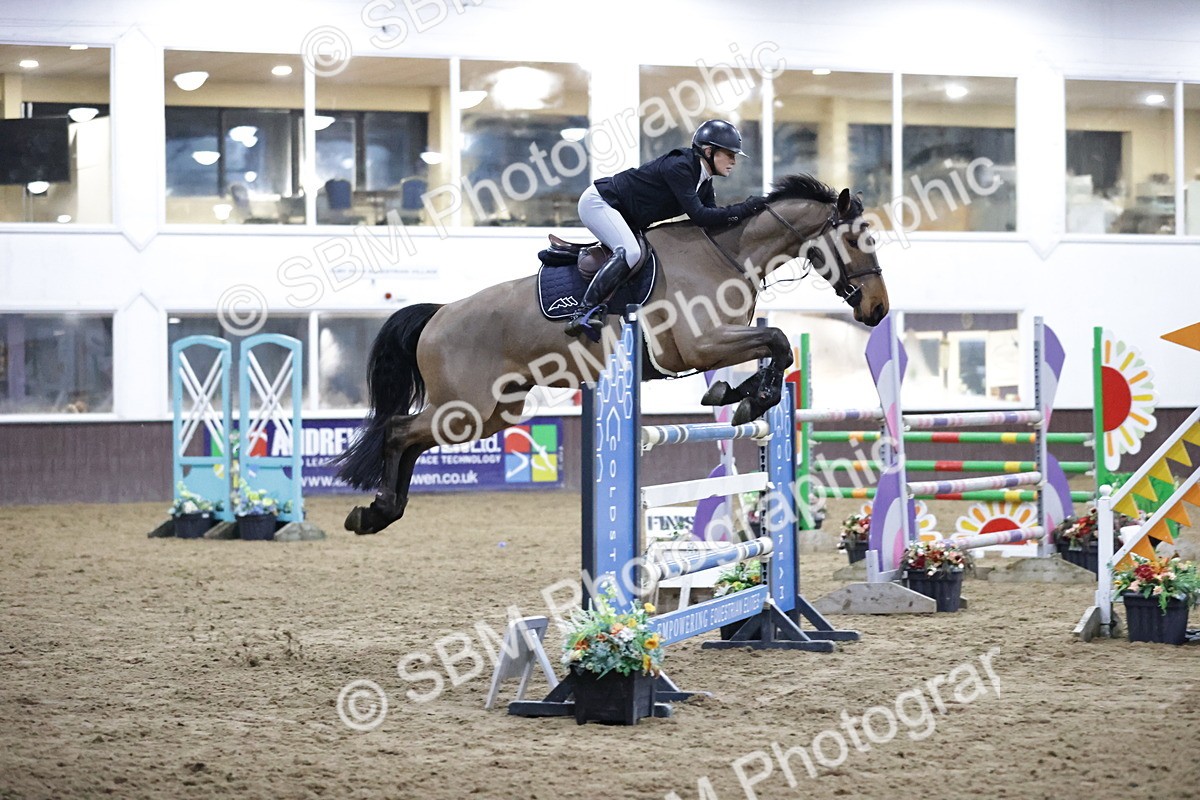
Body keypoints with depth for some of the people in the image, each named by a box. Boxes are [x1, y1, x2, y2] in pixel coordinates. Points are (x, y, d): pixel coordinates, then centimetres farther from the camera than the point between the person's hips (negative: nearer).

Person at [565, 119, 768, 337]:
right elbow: (698, 215, -31)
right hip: (598, 202, -10)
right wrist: (743, 210, -30)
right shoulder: (679, 167, -26)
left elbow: (713, 221, 0)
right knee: (629, 252, -29)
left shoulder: (704, 183, 4)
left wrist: (747, 209, -13)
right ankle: (584, 313, -32)